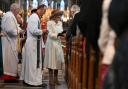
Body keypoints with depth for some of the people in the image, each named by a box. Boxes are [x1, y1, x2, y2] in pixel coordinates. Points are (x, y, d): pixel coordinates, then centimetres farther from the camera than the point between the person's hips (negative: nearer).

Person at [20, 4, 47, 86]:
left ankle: (27, 78, 23)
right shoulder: (35, 17, -16)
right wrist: (42, 31, -11)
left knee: (30, 61, 14)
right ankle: (33, 80, 2)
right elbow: (34, 31, -24)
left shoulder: (35, 17, 15)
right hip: (33, 43, -10)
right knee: (33, 62, -4)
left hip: (33, 42, 10)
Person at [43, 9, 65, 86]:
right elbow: (50, 35, -12)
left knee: (58, 60, 6)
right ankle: (51, 79, 5)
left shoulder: (60, 23, 9)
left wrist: (63, 34, -12)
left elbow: (61, 32, 10)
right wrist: (58, 34, -26)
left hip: (58, 43, 6)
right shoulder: (50, 23, -8)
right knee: (51, 61, -2)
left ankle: (55, 78, 16)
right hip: (51, 43, -5)